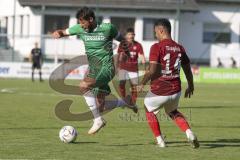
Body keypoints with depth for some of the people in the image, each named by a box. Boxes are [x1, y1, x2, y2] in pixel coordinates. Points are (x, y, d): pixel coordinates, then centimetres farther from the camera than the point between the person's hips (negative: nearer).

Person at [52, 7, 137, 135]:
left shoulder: (108, 28, -9)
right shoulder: (80, 29, 2)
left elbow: (120, 38, 7)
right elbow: (63, 32, 10)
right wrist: (57, 33, -12)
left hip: (106, 68, -6)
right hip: (93, 69, 6)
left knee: (84, 86, -29)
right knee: (100, 107, 4)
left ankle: (98, 120, -20)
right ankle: (126, 101, 31)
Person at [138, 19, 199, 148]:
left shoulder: (156, 47, -12)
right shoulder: (179, 48, 6)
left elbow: (152, 70, -19)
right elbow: (187, 69, 14)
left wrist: (142, 84, -4)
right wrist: (190, 87, 30)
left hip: (158, 92, -5)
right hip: (175, 91, 5)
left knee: (149, 111, 25)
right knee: (173, 112, 32)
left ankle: (160, 141, 21)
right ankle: (189, 133, 10)